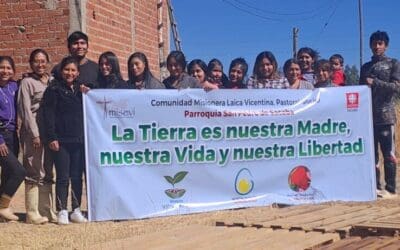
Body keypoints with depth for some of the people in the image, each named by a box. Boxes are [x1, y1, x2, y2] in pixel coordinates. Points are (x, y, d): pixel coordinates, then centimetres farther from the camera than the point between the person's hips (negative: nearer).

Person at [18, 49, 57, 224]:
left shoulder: (53, 81, 13)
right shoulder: (27, 82, 0)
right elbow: (25, 110, -6)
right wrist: (35, 134, -11)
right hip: (33, 132, -5)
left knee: (47, 173, 9)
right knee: (34, 173, -4)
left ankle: (47, 211, 15)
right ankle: (33, 213, 1)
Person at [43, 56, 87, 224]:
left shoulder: (81, 89, 15)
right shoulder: (54, 89, 0)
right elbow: (48, 115, -6)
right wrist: (51, 138, -14)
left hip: (79, 140, 4)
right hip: (61, 141, -4)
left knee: (77, 177, 8)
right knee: (63, 177, -3)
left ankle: (76, 210, 15)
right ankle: (62, 211, 3)